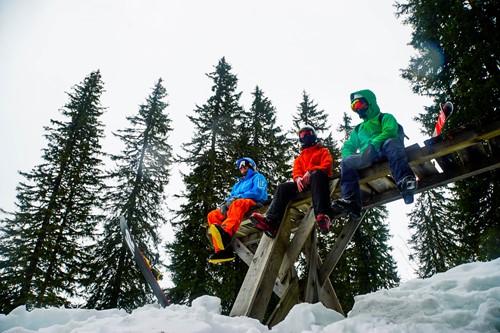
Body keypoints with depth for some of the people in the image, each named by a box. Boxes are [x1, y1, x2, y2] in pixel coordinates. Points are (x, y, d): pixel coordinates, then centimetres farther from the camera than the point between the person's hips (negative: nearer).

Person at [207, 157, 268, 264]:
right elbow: (231, 197, 24)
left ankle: (226, 233, -68)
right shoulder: (238, 184, 37)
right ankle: (223, 250, -33)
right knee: (212, 215, -15)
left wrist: (237, 197, -13)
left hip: (254, 204, -7)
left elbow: (258, 192, -4)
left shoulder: (257, 177, 16)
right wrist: (225, 203, -2)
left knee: (237, 203, -39)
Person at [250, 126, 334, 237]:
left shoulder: (323, 151, 21)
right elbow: (296, 172, 16)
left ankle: (322, 216, -61)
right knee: (283, 187, -20)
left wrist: (311, 172, -19)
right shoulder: (299, 159, 33)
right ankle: (271, 221, -41)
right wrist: (298, 178, -12)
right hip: (304, 183, 5)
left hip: (319, 178, -5)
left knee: (317, 174, -40)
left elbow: (327, 165, 1)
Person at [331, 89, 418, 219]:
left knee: (391, 142, -36)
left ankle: (405, 181, -60)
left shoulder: (385, 117, 21)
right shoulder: (358, 129, 36)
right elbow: (348, 146, 26)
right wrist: (347, 156, 0)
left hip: (385, 150, -4)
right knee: (346, 162, -22)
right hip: (366, 158, 4)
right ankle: (351, 202, -41)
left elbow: (390, 132, -1)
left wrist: (373, 145, -17)